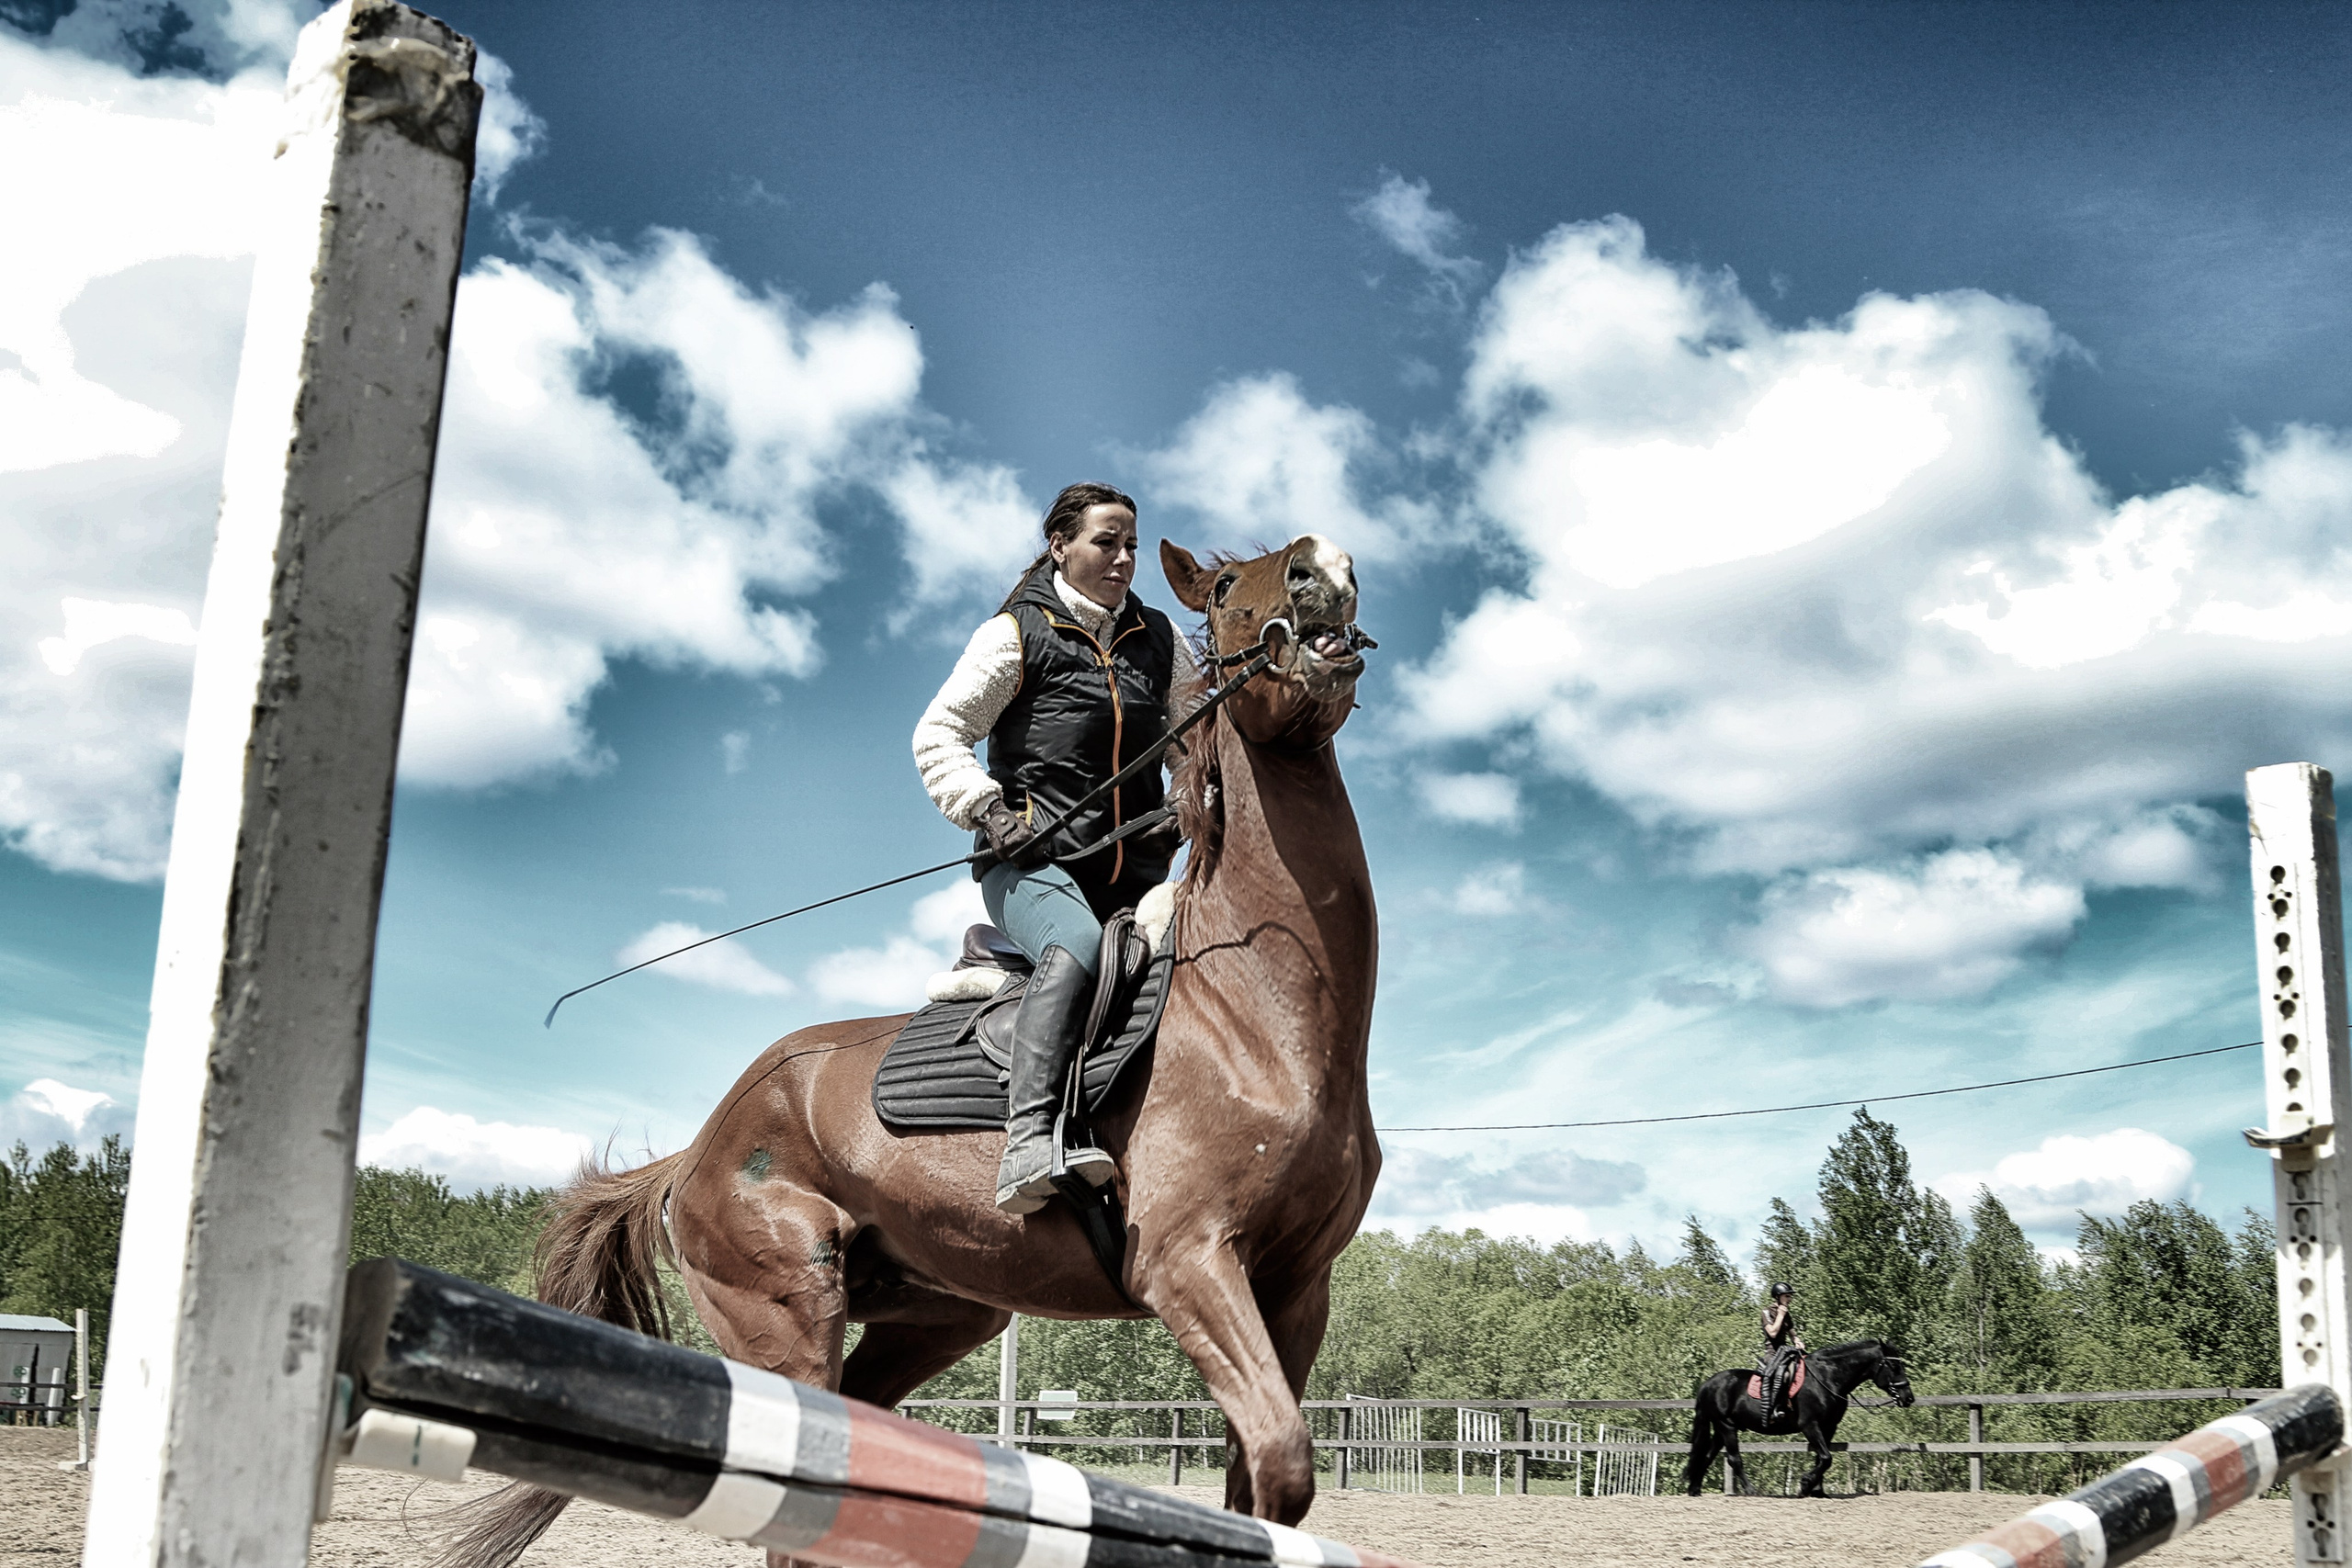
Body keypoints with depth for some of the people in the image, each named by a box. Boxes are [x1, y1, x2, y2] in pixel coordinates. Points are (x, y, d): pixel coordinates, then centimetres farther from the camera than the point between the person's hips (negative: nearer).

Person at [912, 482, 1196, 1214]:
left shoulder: (1159, 639, 19)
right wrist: (987, 809, -13)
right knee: (1077, 947, -37)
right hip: (1032, 858, -6)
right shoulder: (1016, 633, 6)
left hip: (1133, 865, 6)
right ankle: (1030, 1143, -48)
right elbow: (938, 735, 2)